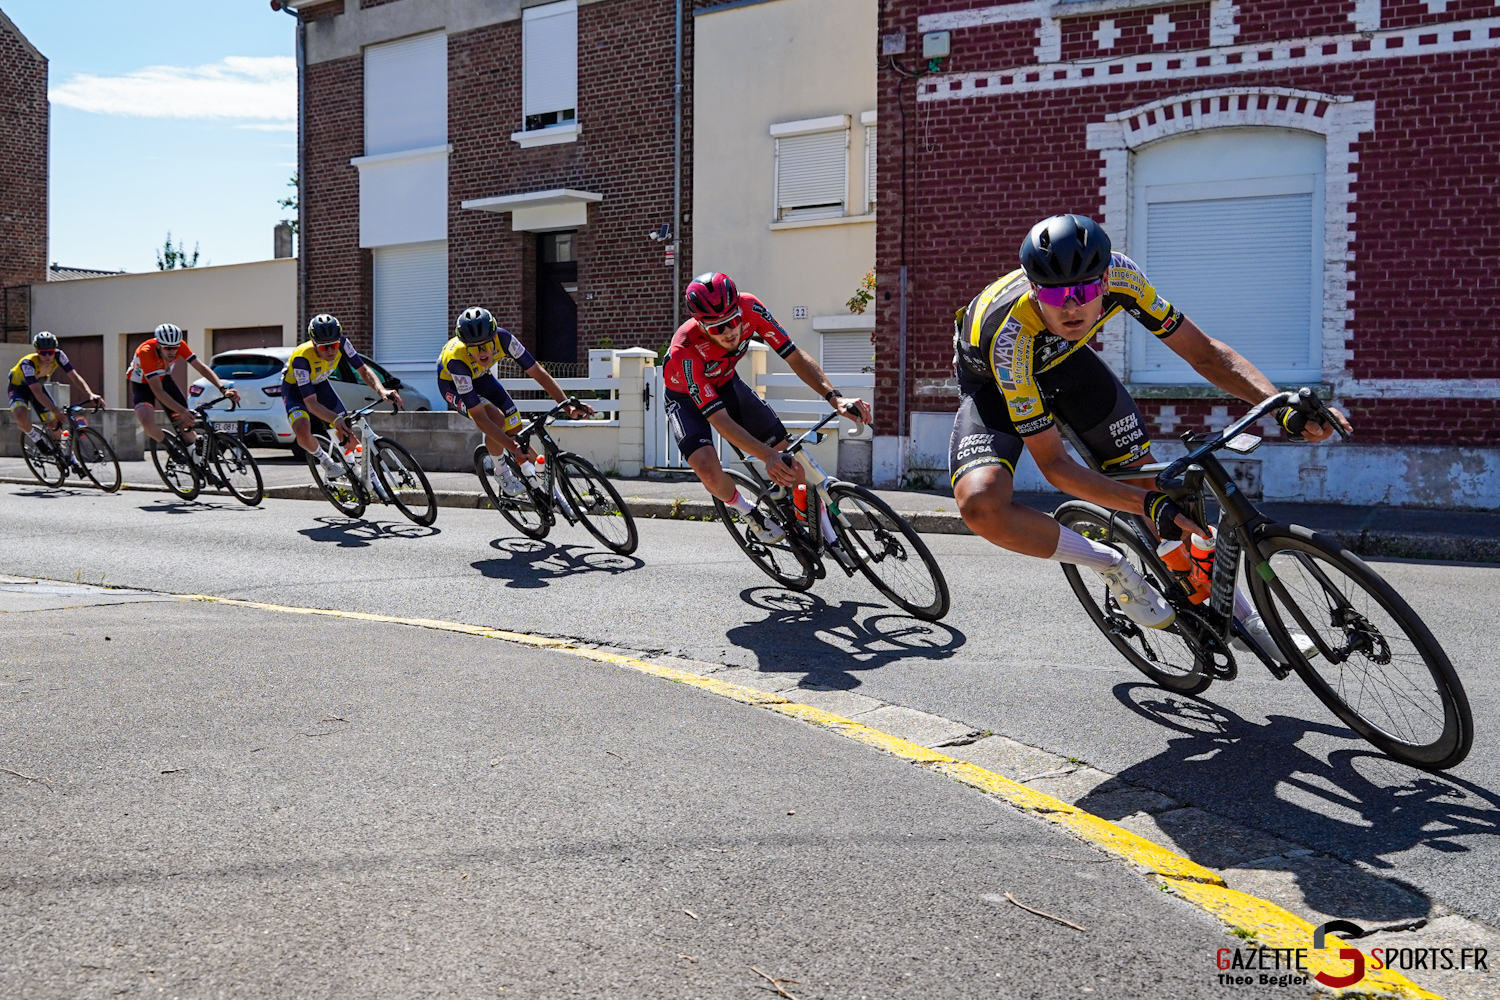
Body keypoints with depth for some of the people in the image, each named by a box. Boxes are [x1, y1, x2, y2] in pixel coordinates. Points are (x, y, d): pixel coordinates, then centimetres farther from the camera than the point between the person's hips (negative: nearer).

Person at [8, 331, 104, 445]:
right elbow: (37, 392, -46)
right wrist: (55, 410, -60)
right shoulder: (28, 363, -39)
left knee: (54, 425, -5)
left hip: (39, 385, 4)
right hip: (19, 387, -4)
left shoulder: (58, 356, -27)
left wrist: (90, 394, -46)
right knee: (21, 416, -33)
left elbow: (74, 376, -28)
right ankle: (37, 439, -3)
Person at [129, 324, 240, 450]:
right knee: (147, 422, -30)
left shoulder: (180, 345, -23)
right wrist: (182, 411, -48)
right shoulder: (146, 352, -36)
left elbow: (202, 368, -21)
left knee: (186, 423, -7)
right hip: (142, 385, -4)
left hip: (164, 379, 4)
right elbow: (158, 391, -38)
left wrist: (223, 389, -37)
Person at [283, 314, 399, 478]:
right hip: (296, 389, -4)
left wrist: (382, 391, -43)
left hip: (319, 384, 4)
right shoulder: (302, 358, -39)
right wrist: (336, 419, -57)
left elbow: (363, 369, -22)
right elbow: (310, 402, -40)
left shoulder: (341, 343, -28)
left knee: (349, 440, -6)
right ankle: (324, 460, -3)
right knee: (303, 431, -35)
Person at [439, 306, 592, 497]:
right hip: (452, 383, -4)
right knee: (496, 418, -30)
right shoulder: (457, 359, -42)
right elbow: (479, 417, -41)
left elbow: (537, 372, -30)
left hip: (480, 376, 4)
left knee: (516, 433, -4)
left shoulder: (502, 338, -35)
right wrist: (513, 447, -47)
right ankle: (501, 473, -3)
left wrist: (568, 405, -41)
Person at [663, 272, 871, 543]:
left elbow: (795, 357, -23)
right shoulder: (685, 350, -40)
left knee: (789, 457, -5)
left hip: (726, 384, 4)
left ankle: (828, 536, 14)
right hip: (688, 398, -4)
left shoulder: (750, 309, -30)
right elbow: (719, 419, -43)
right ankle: (749, 511, 4)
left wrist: (834, 397, -38)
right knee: (709, 470, -30)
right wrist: (767, 455, -55)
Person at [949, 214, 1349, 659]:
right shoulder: (1010, 334, -40)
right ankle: (1113, 567, -11)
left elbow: (1203, 352, -21)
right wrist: (1148, 506, -43)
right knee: (981, 505, -32)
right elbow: (1053, 463, -34)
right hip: (994, 383, -4)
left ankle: (1243, 617, 16)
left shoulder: (1119, 274, -30)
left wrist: (1286, 406, -35)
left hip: (1064, 361, 4)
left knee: (1150, 479, -1)